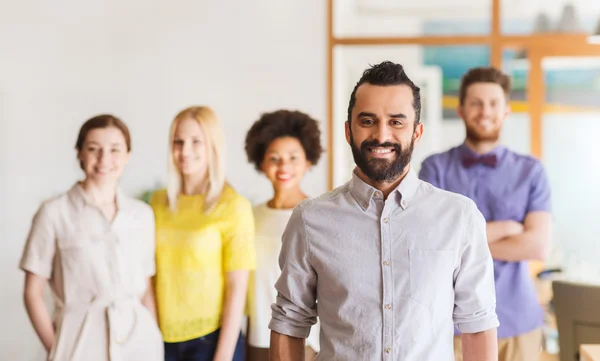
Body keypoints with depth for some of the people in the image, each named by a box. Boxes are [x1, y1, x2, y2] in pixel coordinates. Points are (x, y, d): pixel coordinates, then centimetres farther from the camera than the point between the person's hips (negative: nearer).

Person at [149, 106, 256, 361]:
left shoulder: (233, 206, -8)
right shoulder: (159, 202, 4)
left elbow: (237, 288, -9)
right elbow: (151, 276, 11)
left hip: (212, 338, -3)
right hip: (164, 339, 4)